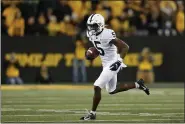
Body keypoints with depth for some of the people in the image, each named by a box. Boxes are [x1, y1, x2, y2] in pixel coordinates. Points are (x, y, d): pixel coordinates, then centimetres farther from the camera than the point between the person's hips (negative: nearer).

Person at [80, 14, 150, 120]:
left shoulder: (107, 35, -25)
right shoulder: (93, 35, 1)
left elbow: (125, 47, -22)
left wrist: (120, 60, -27)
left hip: (113, 64, -10)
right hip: (106, 64, 10)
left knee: (97, 87, -14)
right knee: (112, 90, 20)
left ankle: (92, 113, -2)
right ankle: (137, 85, 33)